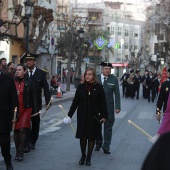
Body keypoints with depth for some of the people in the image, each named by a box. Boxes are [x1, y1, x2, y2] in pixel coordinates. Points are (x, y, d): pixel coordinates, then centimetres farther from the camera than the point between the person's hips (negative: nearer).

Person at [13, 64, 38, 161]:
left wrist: (35, 111, -1)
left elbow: (34, 97, 1)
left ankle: (21, 151, -1)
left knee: (22, 129, -11)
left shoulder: (29, 83, -1)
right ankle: (17, 151, 16)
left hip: (26, 109, -2)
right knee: (15, 130, 6)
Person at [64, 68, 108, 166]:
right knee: (82, 136, 5)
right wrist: (70, 115, 1)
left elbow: (103, 103, -3)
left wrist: (104, 116, -5)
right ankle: (83, 156, 20)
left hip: (94, 117, -2)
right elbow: (75, 102, 3)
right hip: (82, 116, 2)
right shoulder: (81, 87, 0)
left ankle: (88, 157, 17)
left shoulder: (98, 87, -6)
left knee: (92, 137, 5)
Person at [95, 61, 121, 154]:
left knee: (108, 127, 5)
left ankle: (106, 146, 14)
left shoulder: (114, 79, -1)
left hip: (109, 107, -1)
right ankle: (98, 144, 27)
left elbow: (117, 94, 0)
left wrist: (118, 107, -5)